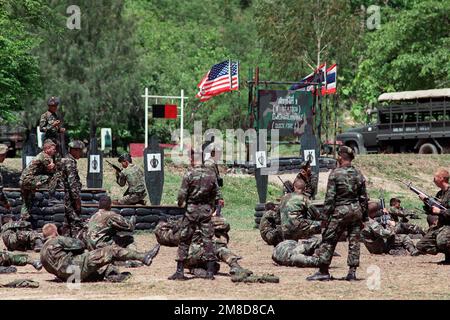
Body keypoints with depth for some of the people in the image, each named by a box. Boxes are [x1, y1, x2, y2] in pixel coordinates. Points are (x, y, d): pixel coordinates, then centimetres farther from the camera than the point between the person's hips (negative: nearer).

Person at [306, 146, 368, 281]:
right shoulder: (358, 174, 6)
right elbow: (364, 197, 9)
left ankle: (323, 271, 2)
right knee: (354, 241, 7)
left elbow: (330, 196, -10)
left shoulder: (335, 173, -9)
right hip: (356, 209, 5)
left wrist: (326, 213, -5)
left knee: (329, 240, 3)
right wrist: (364, 215, 16)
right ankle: (352, 271, 6)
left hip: (340, 210, -5)